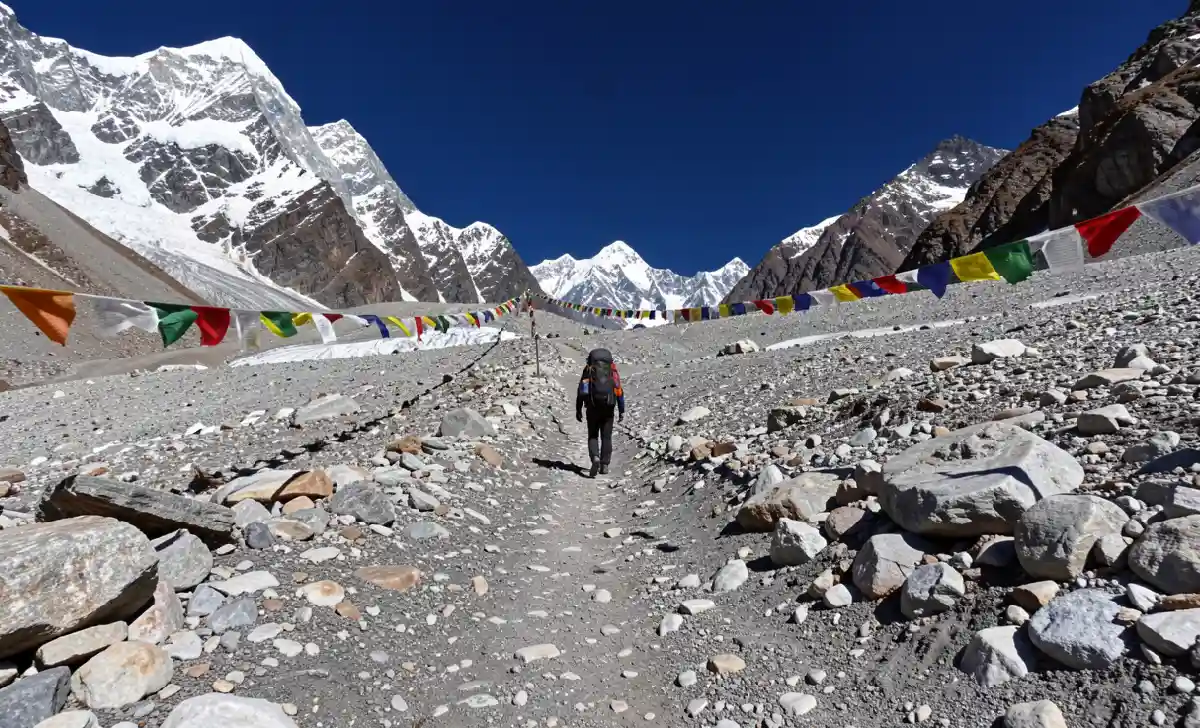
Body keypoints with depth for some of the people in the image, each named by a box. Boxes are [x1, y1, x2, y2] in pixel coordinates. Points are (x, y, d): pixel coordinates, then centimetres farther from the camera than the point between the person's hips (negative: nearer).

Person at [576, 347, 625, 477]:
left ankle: (595, 458, -14)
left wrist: (578, 410, 3)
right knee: (606, 437, 11)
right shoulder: (613, 370, 9)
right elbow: (619, 391, 2)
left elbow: (581, 391, 0)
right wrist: (621, 410, 5)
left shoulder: (588, 369, 6)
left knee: (593, 436, 10)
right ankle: (604, 465, 9)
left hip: (592, 408, -1)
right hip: (608, 409, 1)